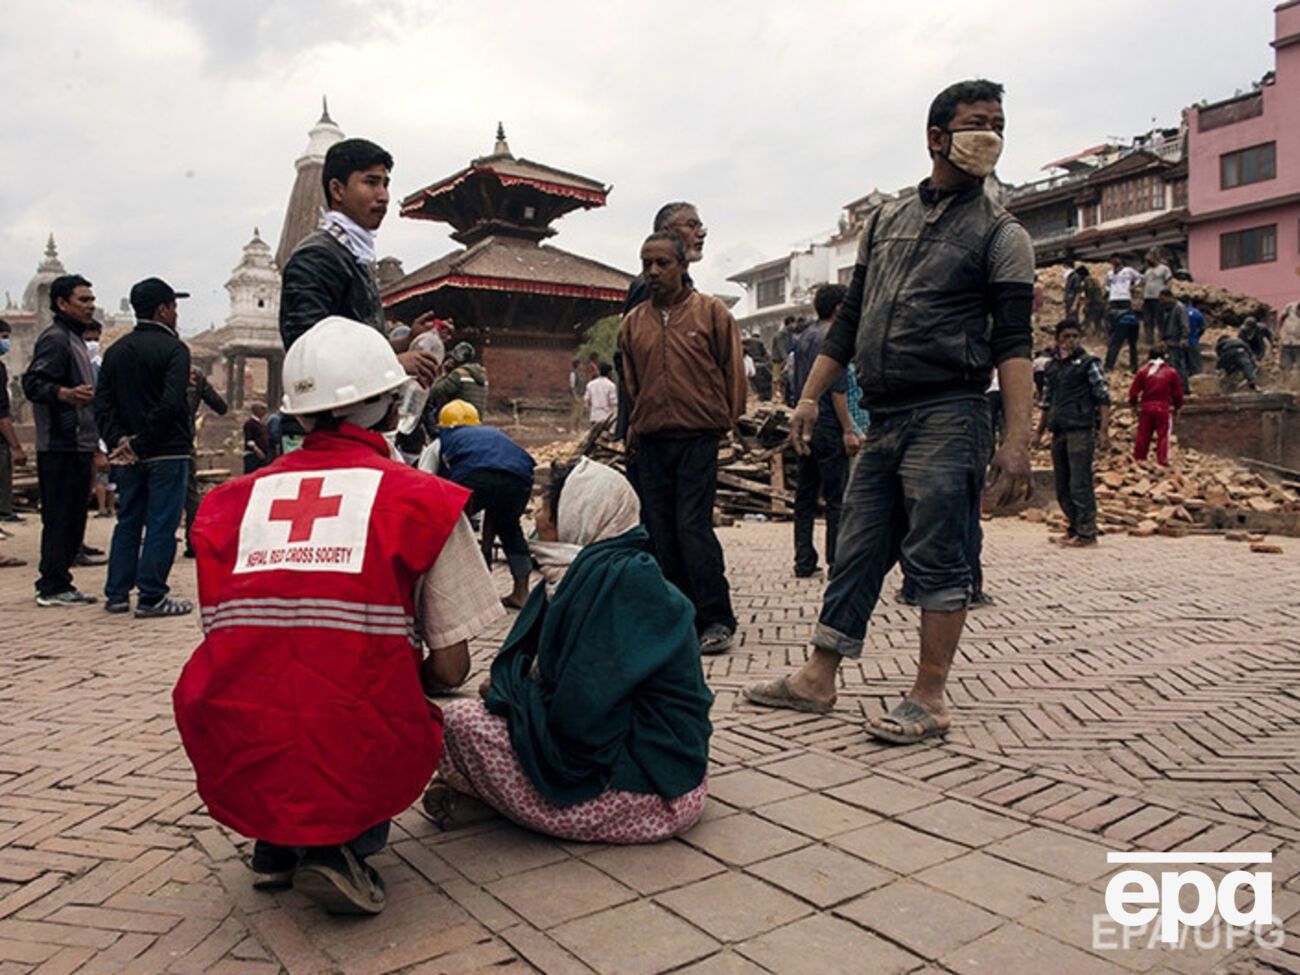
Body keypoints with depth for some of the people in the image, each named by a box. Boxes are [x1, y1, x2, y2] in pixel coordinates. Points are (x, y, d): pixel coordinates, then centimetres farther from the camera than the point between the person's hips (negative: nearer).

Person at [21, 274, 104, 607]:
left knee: (73, 517, 10)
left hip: (77, 446, 10)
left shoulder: (75, 340, 23)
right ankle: (52, 586, -2)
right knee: (58, 516, -7)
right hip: (60, 446, -10)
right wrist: (66, 393, -38)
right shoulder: (54, 338, -7)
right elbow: (33, 383, -18)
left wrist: (94, 449, 27)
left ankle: (57, 584, 17)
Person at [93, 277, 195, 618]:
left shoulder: (116, 350, 12)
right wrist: (140, 443, -15)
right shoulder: (173, 349, -9)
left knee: (127, 521, 14)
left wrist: (118, 441, -3)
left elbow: (102, 404, 5)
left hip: (128, 453, 6)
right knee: (161, 524, -2)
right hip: (167, 451, -6)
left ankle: (117, 594, 17)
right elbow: (170, 404, -20)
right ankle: (151, 597, 0)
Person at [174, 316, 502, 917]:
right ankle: (345, 850, 7)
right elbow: (450, 670, -2)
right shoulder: (423, 500, -2)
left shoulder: (229, 503, 7)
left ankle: (276, 847, 21)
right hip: (361, 765, -4)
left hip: (235, 777, 4)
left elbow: (230, 643, 16)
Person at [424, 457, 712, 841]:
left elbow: (577, 713, -26)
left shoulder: (618, 579, -22)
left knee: (461, 721, -12)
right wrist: (506, 690, -6)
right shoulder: (591, 571, 9)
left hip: (648, 794, -10)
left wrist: (504, 692, -9)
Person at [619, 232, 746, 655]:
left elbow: (733, 371, 3)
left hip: (698, 440, -4)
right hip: (651, 443, 5)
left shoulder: (711, 312, 0)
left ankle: (716, 619, 0)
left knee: (693, 528, -10)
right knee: (660, 533, 6)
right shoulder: (633, 322, 11)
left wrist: (725, 421, 4)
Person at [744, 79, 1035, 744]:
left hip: (947, 417, -5)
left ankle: (928, 700, 8)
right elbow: (849, 319, 18)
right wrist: (810, 397, 12)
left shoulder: (998, 232, 2)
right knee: (855, 554, 9)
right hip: (883, 419, 5)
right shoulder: (885, 220, 17)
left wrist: (1017, 440, -18)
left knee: (937, 560, -3)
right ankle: (817, 681, 18)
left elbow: (1012, 341, -7)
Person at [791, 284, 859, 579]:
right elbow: (838, 390, -17)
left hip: (805, 424, 8)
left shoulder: (802, 338, 13)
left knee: (804, 498, 10)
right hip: (828, 427, -8)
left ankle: (804, 562, 13)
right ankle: (837, 564, 1)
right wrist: (848, 431, -15)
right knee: (837, 499, -2)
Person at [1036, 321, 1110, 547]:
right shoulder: (1052, 367, 17)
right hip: (1058, 432, 6)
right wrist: (1040, 432, 19)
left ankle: (1086, 532, -3)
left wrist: (1104, 430, -15)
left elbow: (1104, 398, -6)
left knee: (1080, 484, -9)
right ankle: (1074, 527, 20)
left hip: (1081, 430, -6)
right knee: (1062, 486, 9)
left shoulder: (1089, 363, 0)